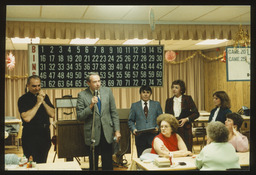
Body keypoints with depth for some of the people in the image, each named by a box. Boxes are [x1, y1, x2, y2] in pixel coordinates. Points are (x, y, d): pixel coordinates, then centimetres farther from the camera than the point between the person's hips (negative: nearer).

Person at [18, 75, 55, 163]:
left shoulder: (45, 96, 8)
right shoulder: (23, 99, -7)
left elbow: (52, 114, 1)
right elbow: (27, 118, -20)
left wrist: (43, 101, -9)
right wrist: (38, 103, -17)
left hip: (45, 134, 5)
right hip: (31, 135, -5)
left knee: (43, 163, 14)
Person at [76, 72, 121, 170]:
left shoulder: (107, 91, 1)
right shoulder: (82, 95, -6)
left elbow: (114, 113, 5)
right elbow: (79, 117, -8)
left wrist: (117, 130, 2)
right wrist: (90, 106, -21)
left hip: (107, 133, 2)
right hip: (92, 134, -2)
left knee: (108, 164, 10)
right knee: (93, 163, 11)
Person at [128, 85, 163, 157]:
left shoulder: (156, 104, 13)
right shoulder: (134, 105, 12)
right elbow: (130, 121, 11)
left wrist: (158, 127, -7)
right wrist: (133, 129, -7)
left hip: (153, 136, 0)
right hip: (140, 137, 0)